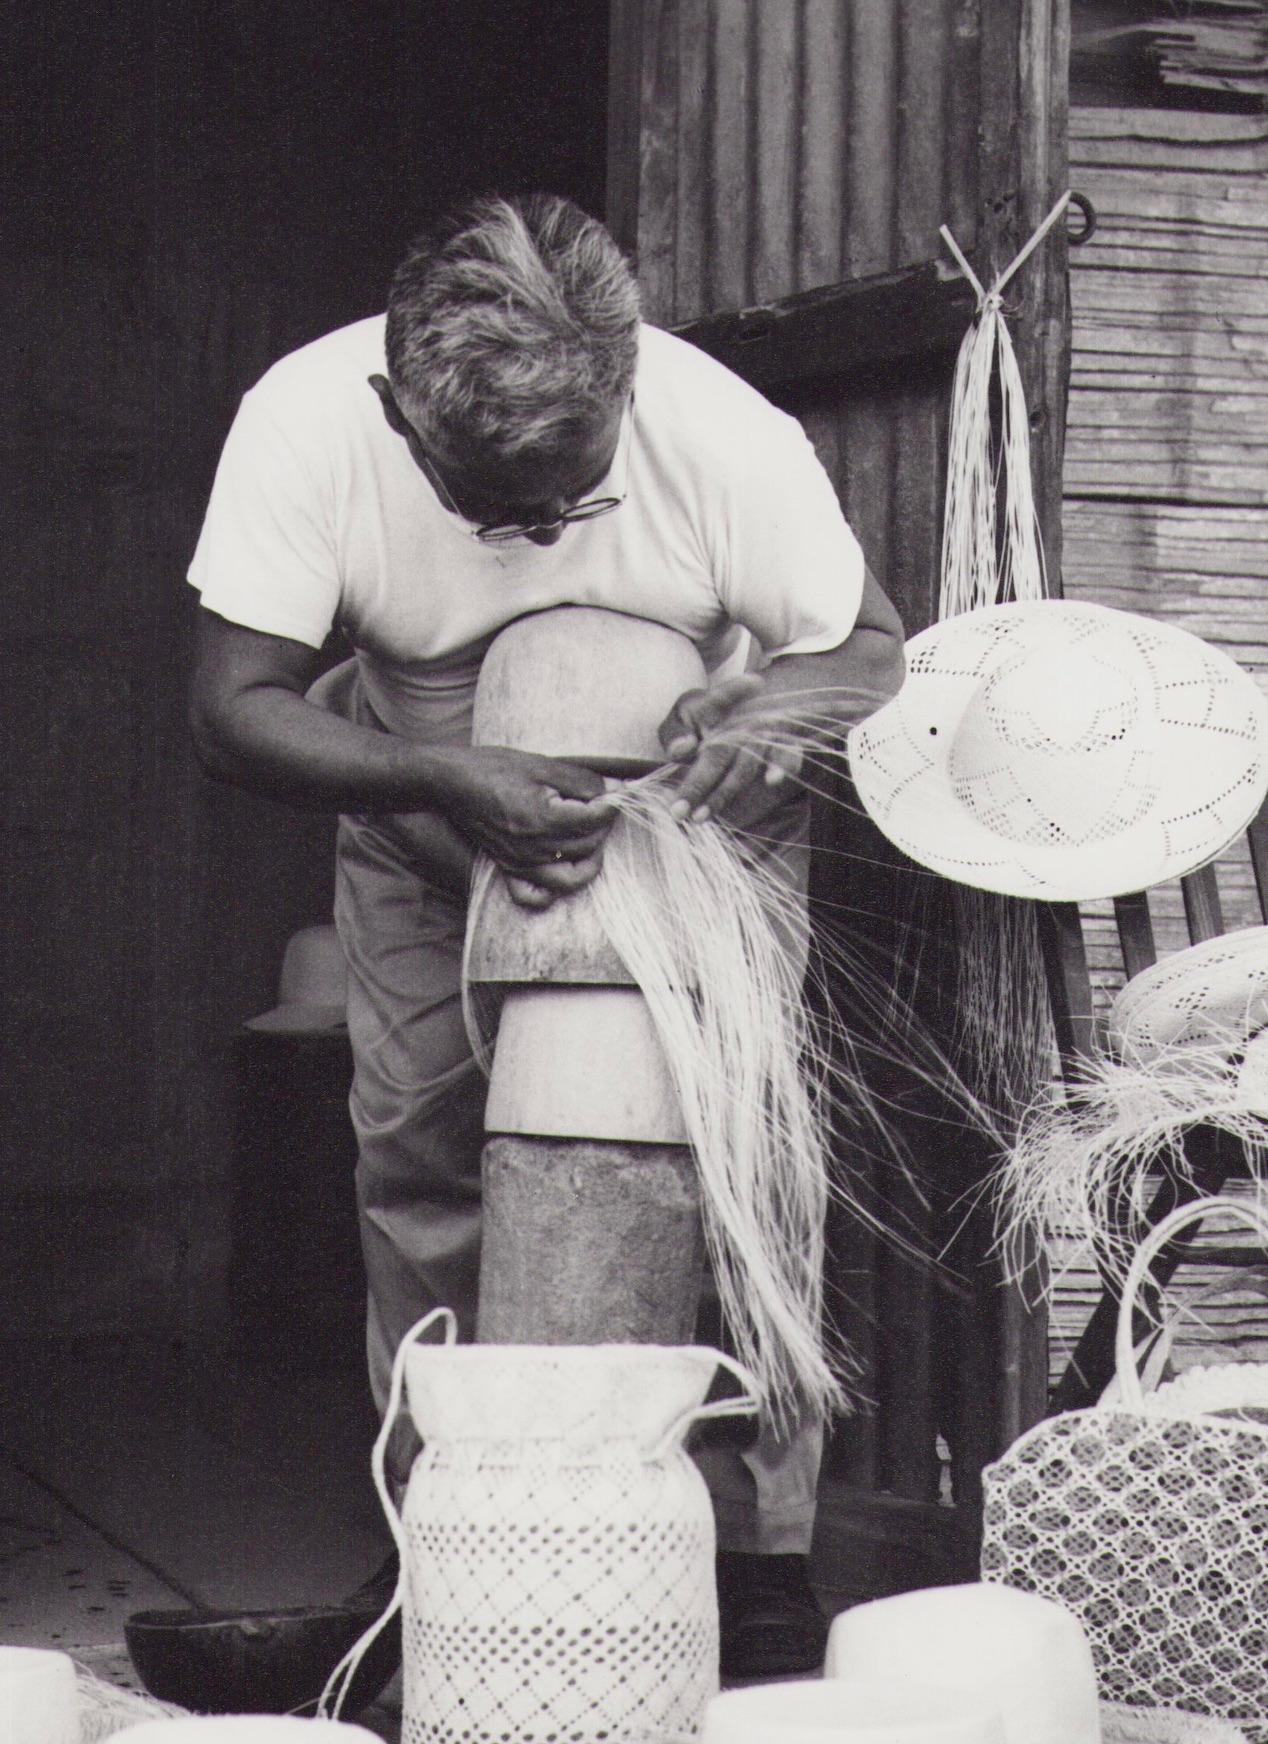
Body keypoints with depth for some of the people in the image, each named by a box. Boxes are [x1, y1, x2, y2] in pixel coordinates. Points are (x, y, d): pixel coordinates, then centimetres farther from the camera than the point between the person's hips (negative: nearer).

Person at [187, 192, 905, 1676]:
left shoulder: (725, 437, -31)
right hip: (425, 827, 1)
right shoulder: (305, 424, -30)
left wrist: (769, 706, -40)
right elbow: (233, 703, -26)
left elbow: (873, 647, -16)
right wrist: (450, 783, -42)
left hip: (689, 826, -1)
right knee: (417, 1169, -6)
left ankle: (761, 1557, -3)